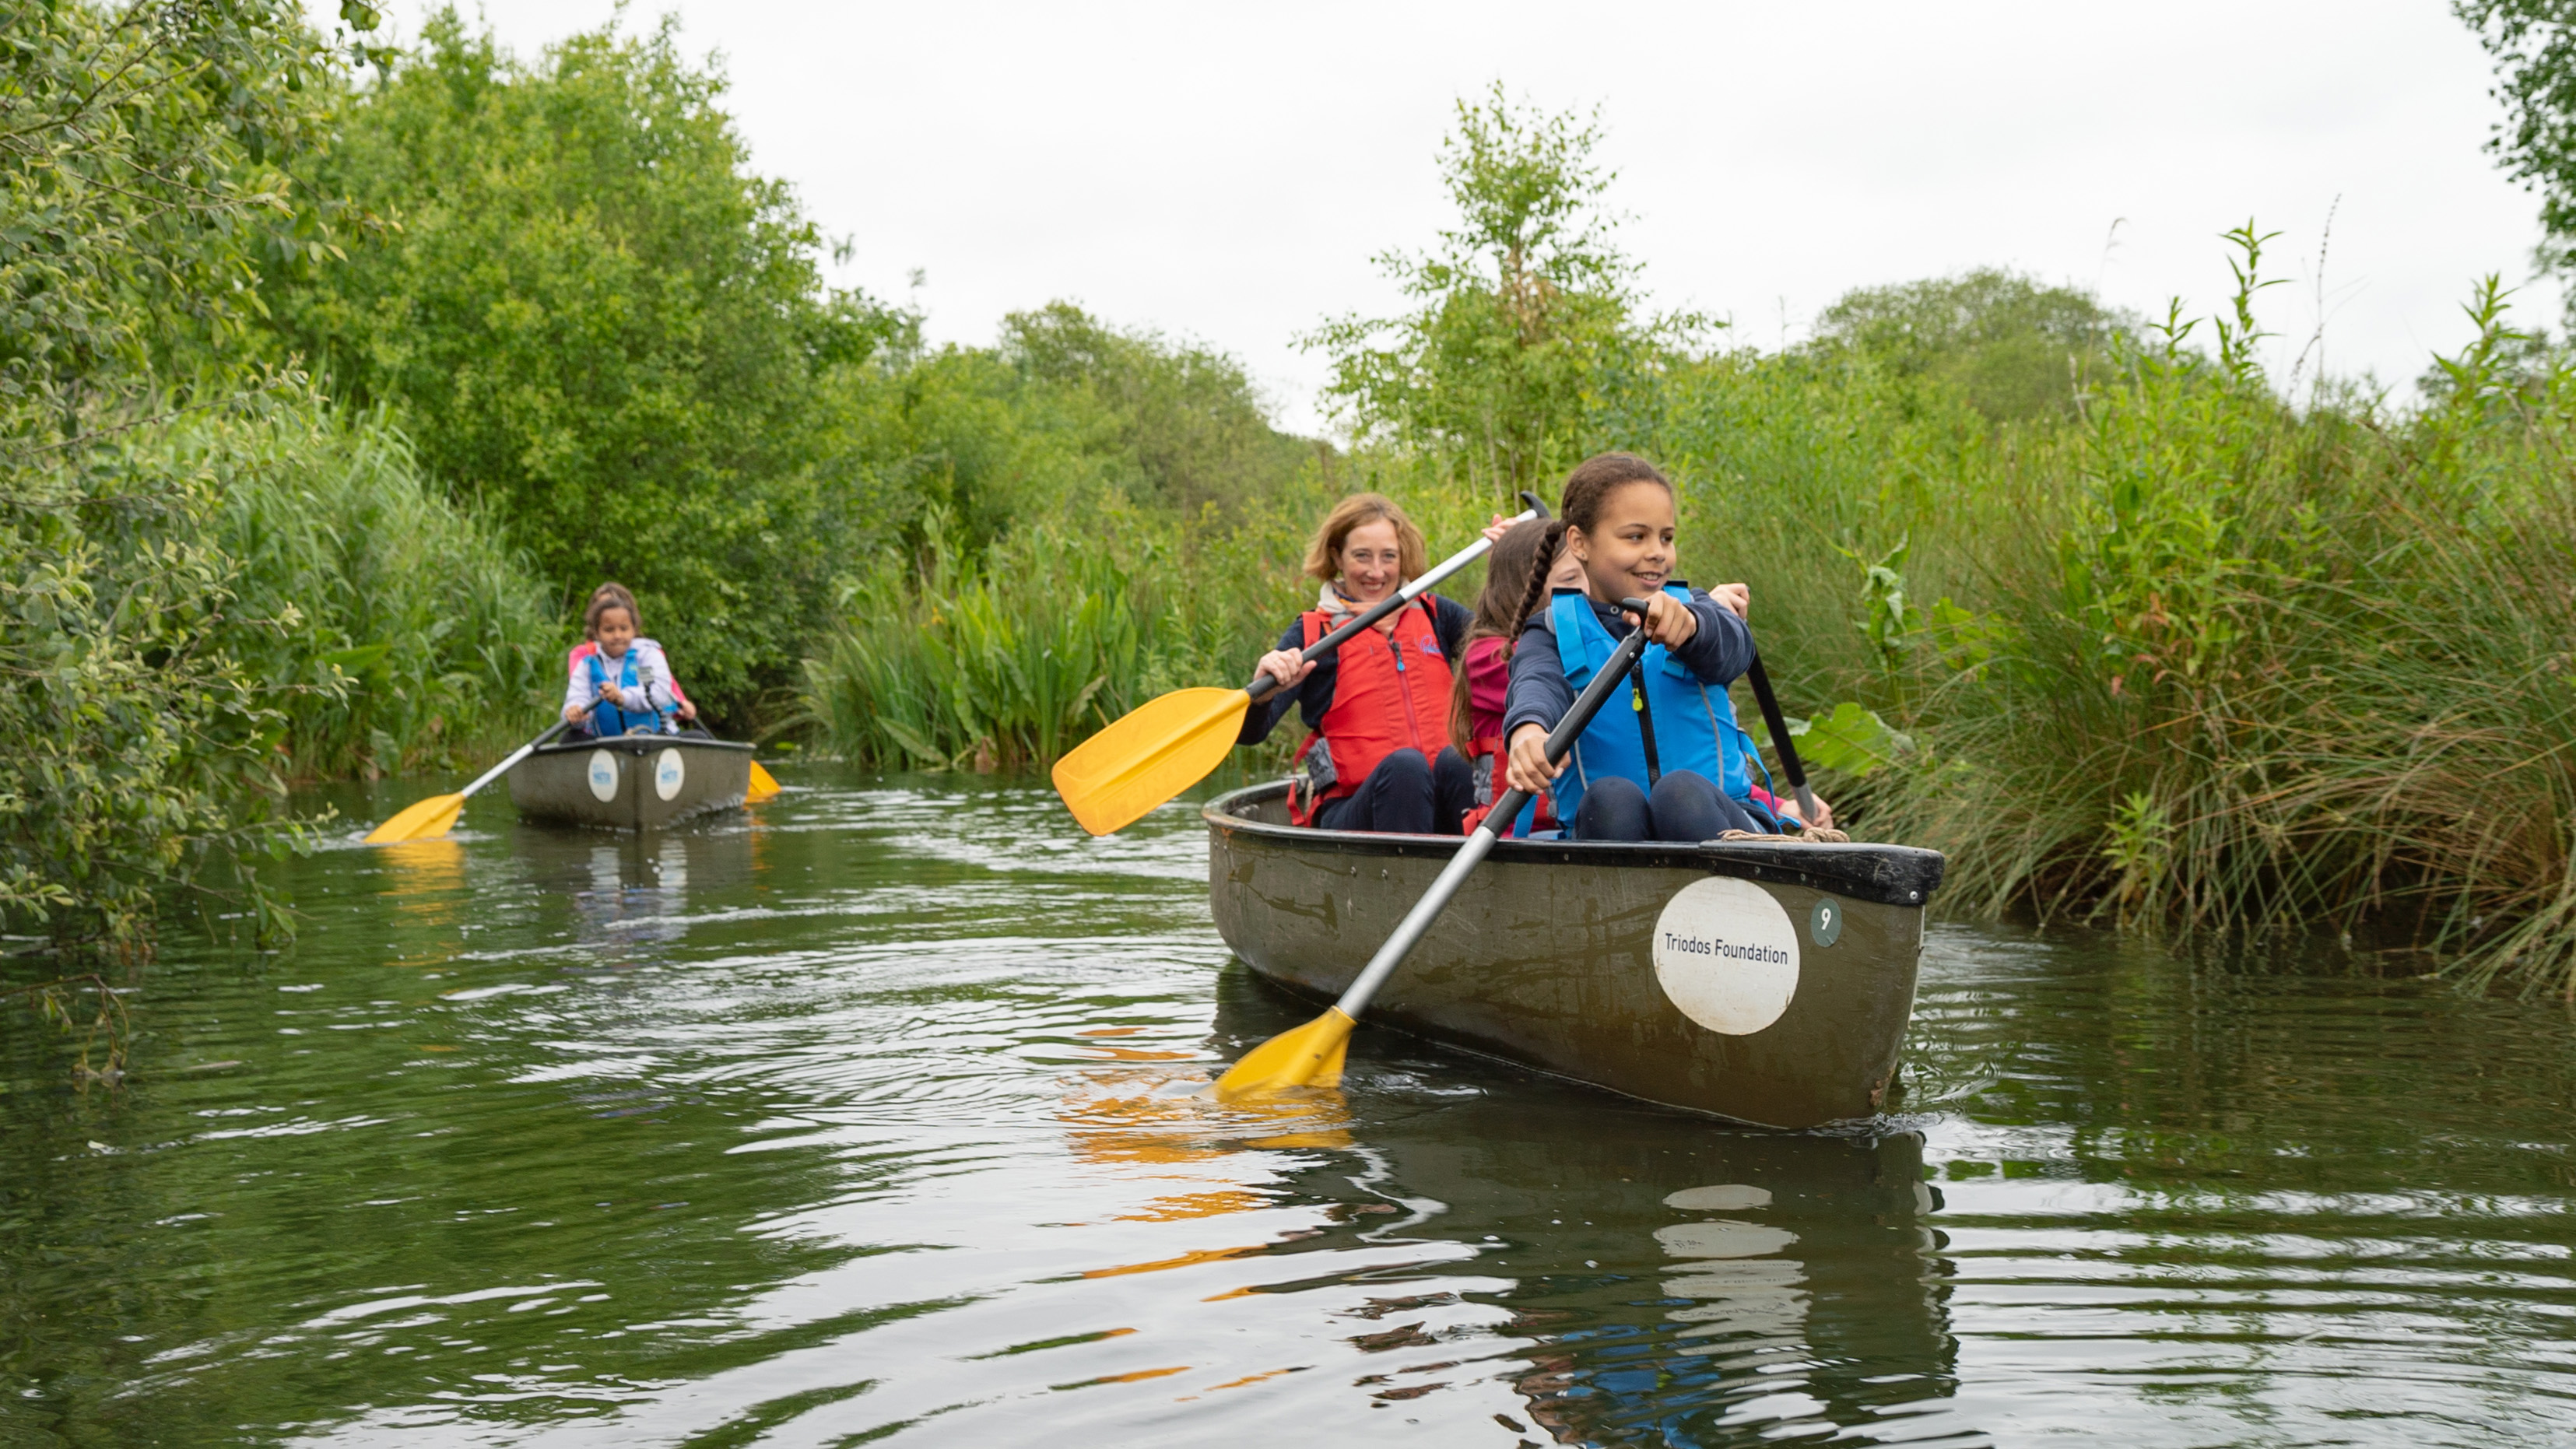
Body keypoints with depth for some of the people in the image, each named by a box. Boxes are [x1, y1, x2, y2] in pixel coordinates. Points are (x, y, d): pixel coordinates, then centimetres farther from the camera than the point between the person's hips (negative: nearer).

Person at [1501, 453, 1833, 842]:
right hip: (1605, 825, -1)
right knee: (1610, 796, -34)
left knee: (1681, 790, -33)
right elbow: (1537, 684, -15)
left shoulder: (1696, 608, 16)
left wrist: (1688, 623, -39)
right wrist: (1529, 730, -43)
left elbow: (1733, 646, -11)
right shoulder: (1553, 632, 11)